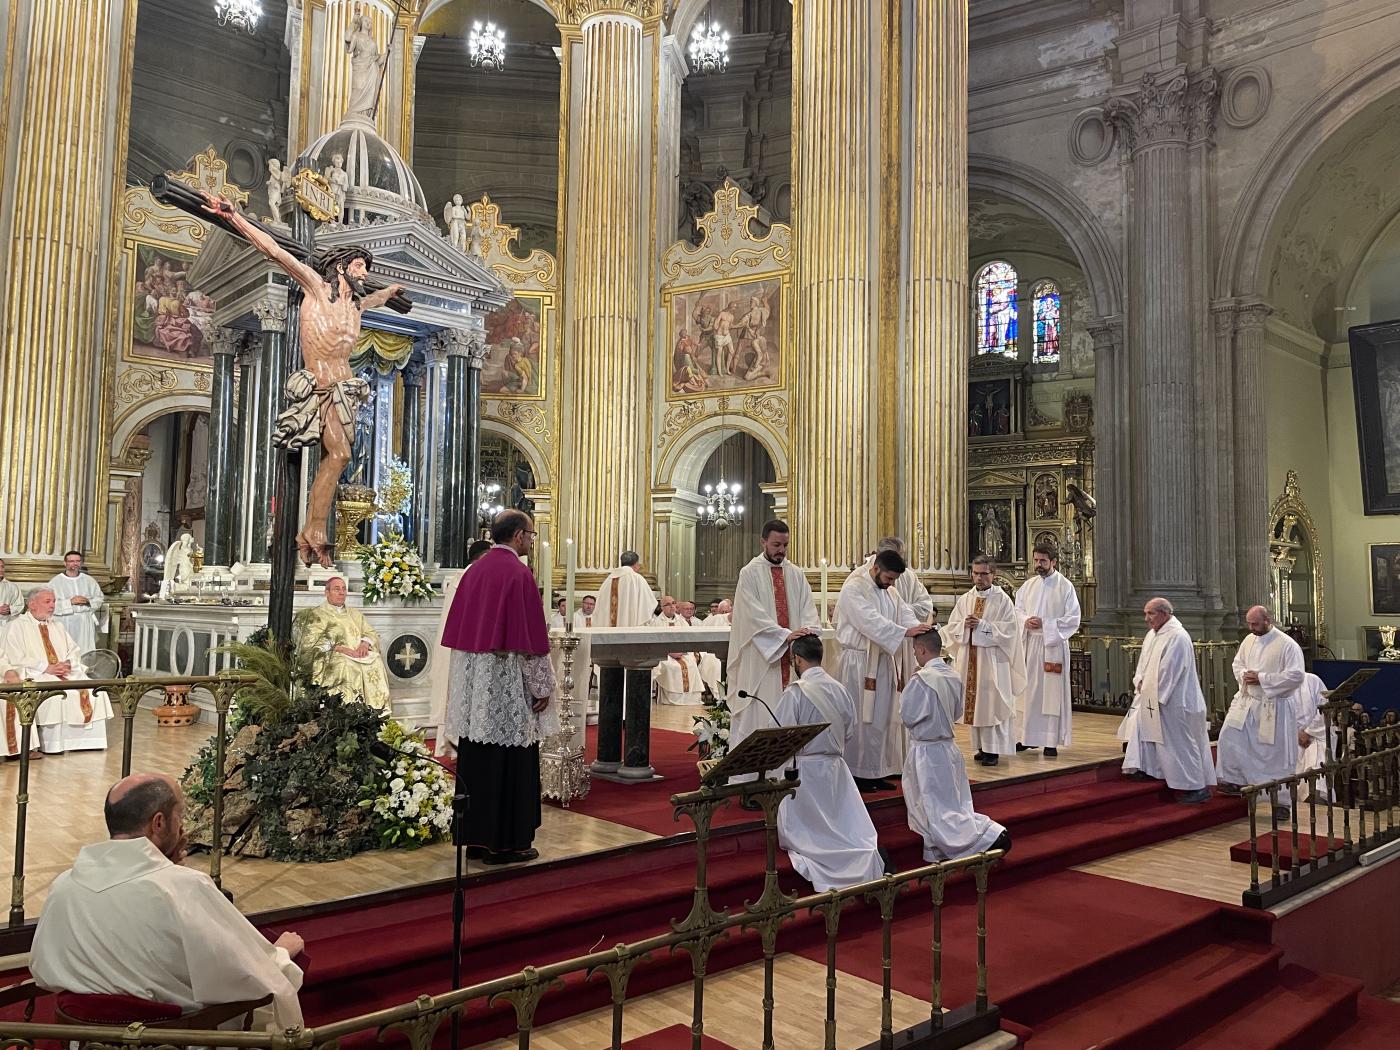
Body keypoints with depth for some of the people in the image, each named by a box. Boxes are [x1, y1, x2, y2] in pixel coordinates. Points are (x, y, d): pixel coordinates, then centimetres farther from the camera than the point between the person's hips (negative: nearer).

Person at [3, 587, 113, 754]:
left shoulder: (57, 625, 21)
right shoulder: (18, 627, 2)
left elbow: (75, 650, 18)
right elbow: (17, 660, -8)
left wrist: (68, 663, -5)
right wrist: (46, 668, -16)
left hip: (67, 673, 6)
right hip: (37, 677, -6)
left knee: (93, 690, -18)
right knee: (55, 695, -35)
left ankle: (87, 739, -15)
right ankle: (50, 745, -25)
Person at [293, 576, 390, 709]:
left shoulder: (355, 614, 26)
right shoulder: (317, 614, 9)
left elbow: (372, 633, 19)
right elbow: (309, 642, -4)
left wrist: (365, 643, -6)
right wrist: (338, 648, -16)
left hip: (359, 655, 4)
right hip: (332, 657, -4)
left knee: (376, 661, -27)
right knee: (347, 664, -37)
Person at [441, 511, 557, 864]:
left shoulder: (474, 570, 9)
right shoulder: (519, 573, -13)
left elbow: (459, 630, 13)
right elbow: (530, 637, -15)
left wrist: (466, 678, 20)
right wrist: (542, 686, -8)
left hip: (473, 682, 8)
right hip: (507, 684, -7)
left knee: (477, 759, 12)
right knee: (510, 762, 1)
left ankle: (476, 837, 21)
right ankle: (506, 842, 8)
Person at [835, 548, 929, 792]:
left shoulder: (890, 591, 13)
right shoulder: (853, 588, -13)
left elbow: (906, 614, 2)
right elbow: (871, 621, -25)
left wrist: (921, 629, -20)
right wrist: (905, 632, -34)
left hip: (884, 660, 8)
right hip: (859, 660, -8)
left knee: (882, 718, 9)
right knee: (860, 719, -2)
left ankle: (877, 771, 17)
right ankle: (856, 773, 6)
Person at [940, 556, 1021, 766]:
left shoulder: (1002, 599, -2)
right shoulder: (964, 600, 11)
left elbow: (1009, 629, -9)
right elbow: (952, 627, 10)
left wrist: (982, 625, -18)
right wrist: (965, 624, -12)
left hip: (992, 659, -4)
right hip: (969, 659, 5)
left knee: (992, 703, -4)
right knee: (974, 703, 7)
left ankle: (993, 750, 2)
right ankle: (982, 747, 17)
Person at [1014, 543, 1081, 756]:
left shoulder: (1065, 586, -4)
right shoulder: (1029, 585, 10)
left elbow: (1073, 619, -7)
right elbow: (1018, 609, 16)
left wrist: (1045, 624, -15)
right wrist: (1026, 620, -6)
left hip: (1053, 645, -5)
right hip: (1030, 644, 5)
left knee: (1052, 691, -3)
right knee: (1029, 692, 7)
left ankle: (1051, 742, 2)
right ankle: (1030, 737, 16)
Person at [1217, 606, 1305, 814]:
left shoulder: (1287, 645, -14)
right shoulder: (1249, 640, 6)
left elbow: (1295, 676, -20)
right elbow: (1238, 663, 18)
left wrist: (1261, 678, -21)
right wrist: (1243, 675, -5)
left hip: (1273, 706, -6)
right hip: (1246, 701, 6)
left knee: (1276, 753, 2)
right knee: (1229, 736, -2)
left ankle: (1281, 801, 14)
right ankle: (1233, 780, 15)